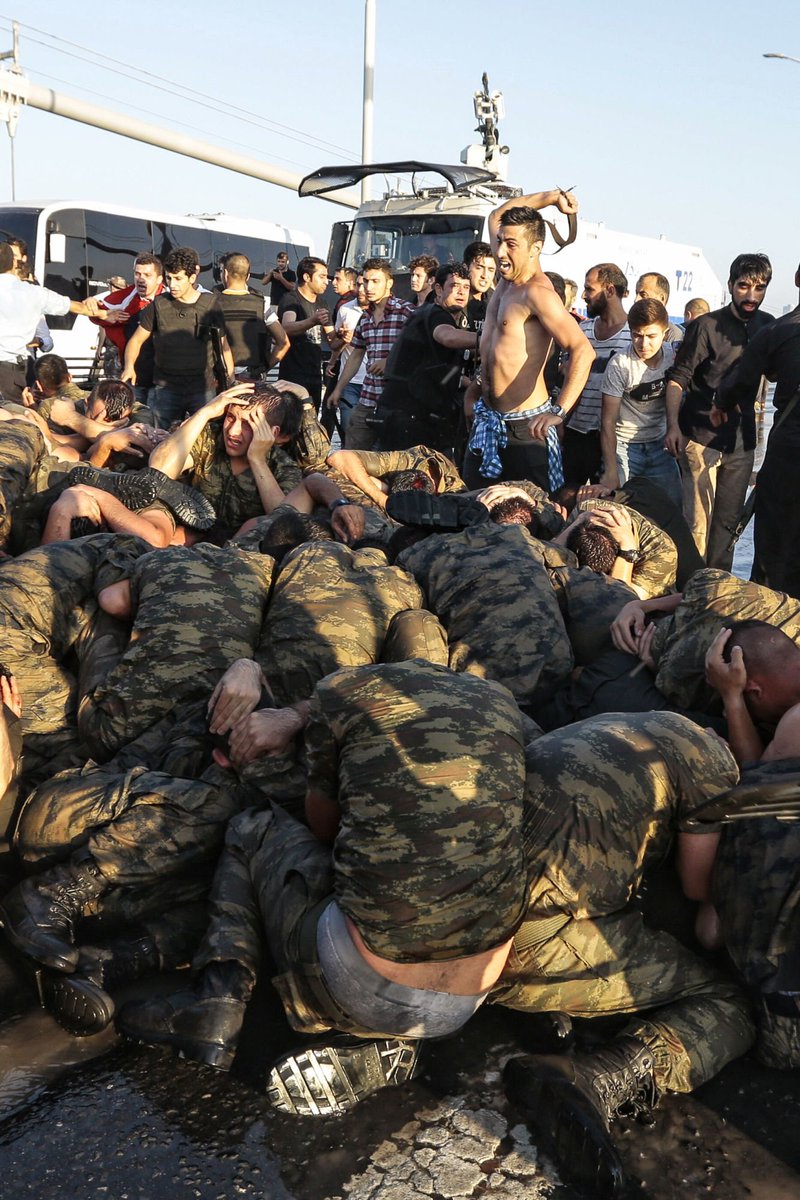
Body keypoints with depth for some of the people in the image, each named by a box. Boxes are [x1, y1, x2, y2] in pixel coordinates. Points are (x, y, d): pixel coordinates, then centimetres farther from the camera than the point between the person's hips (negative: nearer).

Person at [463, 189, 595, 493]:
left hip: (525, 425, -9)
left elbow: (582, 350, -26)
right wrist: (552, 196, 16)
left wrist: (559, 411, -36)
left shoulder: (537, 292, -17)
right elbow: (497, 216, 25)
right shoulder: (508, 278, 9)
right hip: (489, 419, 9)